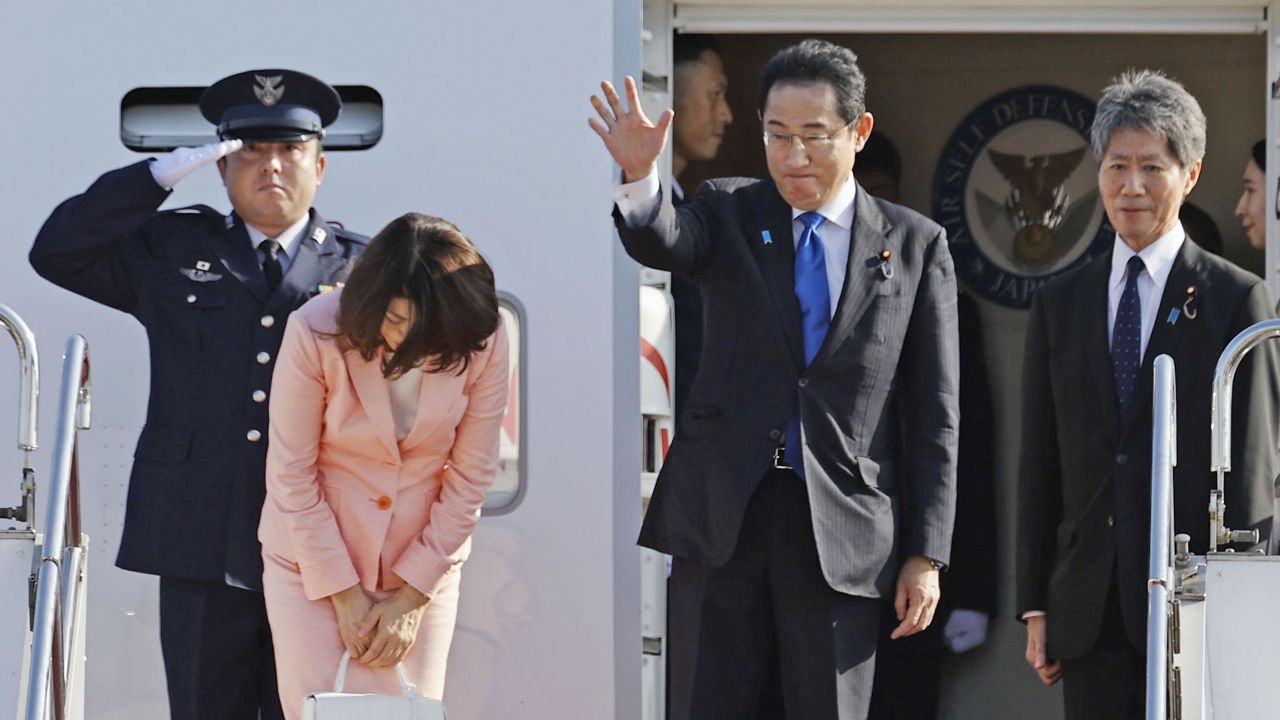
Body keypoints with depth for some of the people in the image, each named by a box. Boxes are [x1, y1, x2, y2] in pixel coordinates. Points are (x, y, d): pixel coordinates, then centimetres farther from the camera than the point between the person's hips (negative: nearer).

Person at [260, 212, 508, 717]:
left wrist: (412, 596, -6)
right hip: (314, 559, -2)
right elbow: (292, 476, -12)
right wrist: (344, 594, -9)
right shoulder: (315, 333, -20)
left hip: (423, 561, 2)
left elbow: (469, 480, -5)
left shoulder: (484, 344, -14)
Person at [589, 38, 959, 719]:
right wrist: (639, 175, -39)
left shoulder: (916, 245, 5)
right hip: (721, 513, 1)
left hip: (841, 529, -1)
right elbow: (659, 242, -16)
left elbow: (932, 413, 4)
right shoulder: (728, 212, 7)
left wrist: (925, 554, -1)